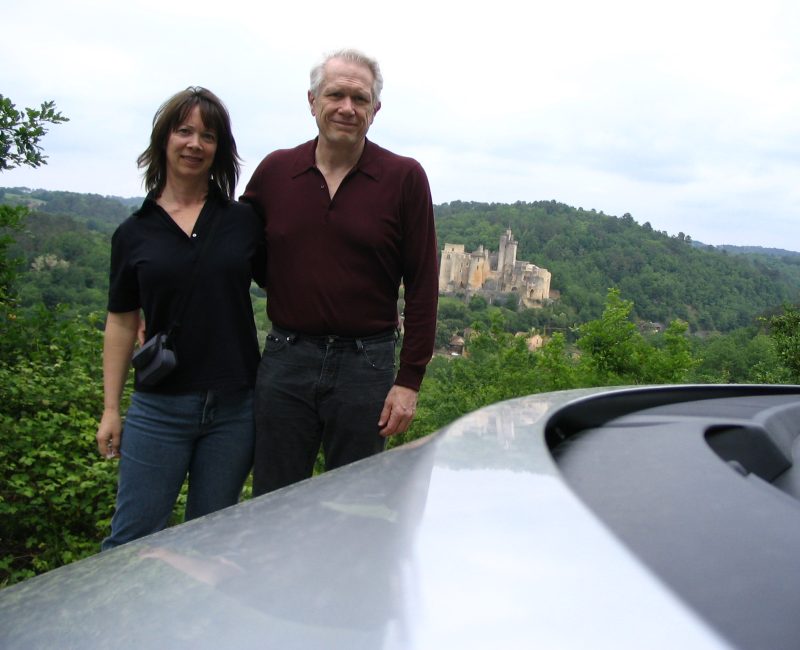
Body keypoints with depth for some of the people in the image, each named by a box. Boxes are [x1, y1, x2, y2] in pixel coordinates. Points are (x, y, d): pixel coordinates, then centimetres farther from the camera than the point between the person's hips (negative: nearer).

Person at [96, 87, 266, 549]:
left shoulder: (244, 221, 2)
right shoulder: (135, 233, 2)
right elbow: (122, 322, 6)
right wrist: (111, 409, 4)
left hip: (235, 407, 1)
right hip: (159, 407, 0)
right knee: (132, 540, 5)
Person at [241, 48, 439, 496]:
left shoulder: (405, 178, -3)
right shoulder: (275, 170, 5)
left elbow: (423, 285, -3)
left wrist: (409, 380, -7)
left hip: (365, 363, -2)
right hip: (285, 358, 2)